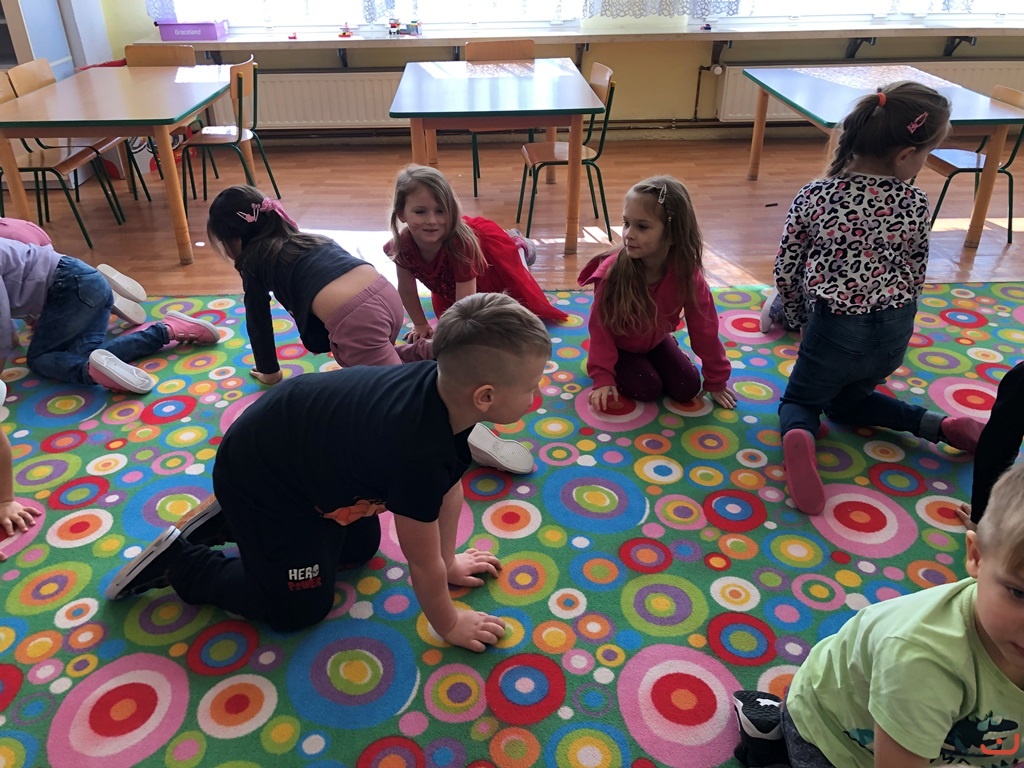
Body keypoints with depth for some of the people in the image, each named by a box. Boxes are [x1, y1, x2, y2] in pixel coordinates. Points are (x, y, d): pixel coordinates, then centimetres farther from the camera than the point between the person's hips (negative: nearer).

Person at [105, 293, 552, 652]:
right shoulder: (419, 454, -41)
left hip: (303, 435, 8)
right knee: (300, 609, 6)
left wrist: (449, 562, 11)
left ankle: (230, 520, 30)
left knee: (360, 550, 24)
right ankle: (178, 563, 18)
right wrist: (450, 626, -6)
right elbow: (422, 564, -24)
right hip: (259, 474, -8)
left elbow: (450, 488, -1)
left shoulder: (446, 385, -17)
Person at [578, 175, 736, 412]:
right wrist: (603, 377, -24)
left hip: (655, 340, 3)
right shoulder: (612, 271, -33)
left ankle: (651, 361, 20)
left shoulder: (687, 273, -26)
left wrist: (716, 381, -8)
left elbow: (704, 329, -16)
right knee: (646, 388, -18)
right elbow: (600, 326, -22)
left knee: (688, 388, -7)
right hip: (618, 344, -3)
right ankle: (618, 366, 12)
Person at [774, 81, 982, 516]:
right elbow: (915, 275, 6)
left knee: (801, 399, 18)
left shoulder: (813, 197, -10)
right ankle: (938, 426, 6)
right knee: (845, 400, 27)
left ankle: (798, 437, -19)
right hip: (894, 332, 3)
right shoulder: (915, 204, -5)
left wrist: (799, 320, 12)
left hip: (835, 329, -3)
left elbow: (786, 271, -4)